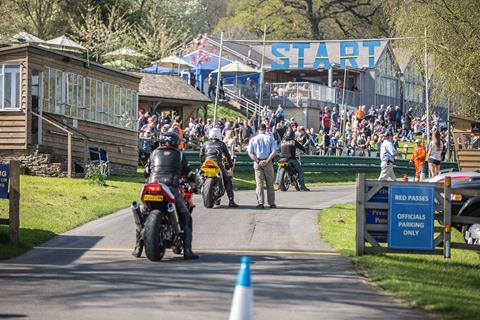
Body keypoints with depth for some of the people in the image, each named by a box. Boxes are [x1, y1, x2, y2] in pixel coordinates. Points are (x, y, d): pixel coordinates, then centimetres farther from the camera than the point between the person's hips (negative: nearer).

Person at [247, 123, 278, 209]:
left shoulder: (253, 139, 5)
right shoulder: (270, 138, 2)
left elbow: (250, 153, -4)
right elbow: (274, 151, -8)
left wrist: (258, 161, -10)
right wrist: (267, 161, -12)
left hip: (257, 163, 0)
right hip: (268, 162, 0)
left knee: (259, 183, 0)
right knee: (270, 184, 8)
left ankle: (260, 202, -10)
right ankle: (271, 203, 8)